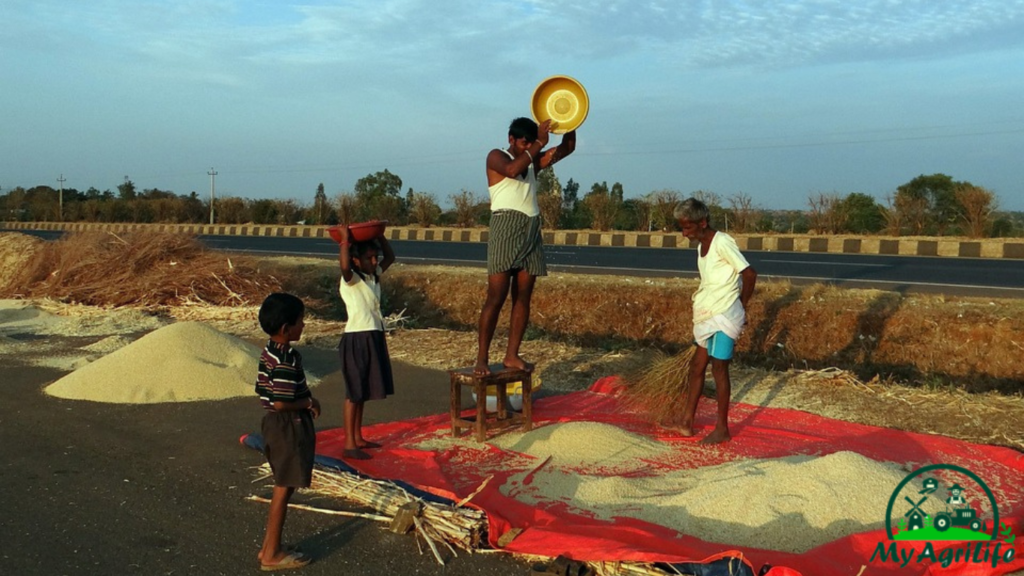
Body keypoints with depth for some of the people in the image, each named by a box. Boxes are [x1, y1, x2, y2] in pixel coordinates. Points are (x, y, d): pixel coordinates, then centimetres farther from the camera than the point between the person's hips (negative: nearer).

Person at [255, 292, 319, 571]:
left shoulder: (269, 352, 5)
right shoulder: (287, 361, -25)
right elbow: (282, 402, -28)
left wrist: (304, 396, 6)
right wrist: (309, 403, -11)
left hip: (275, 424, 10)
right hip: (289, 428, -10)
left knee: (283, 487, 19)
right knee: (284, 489, 2)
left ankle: (269, 547, 29)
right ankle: (272, 554, 14)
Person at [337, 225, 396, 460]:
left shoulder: (374, 276, 12)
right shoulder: (350, 280, -12)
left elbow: (390, 257, 24)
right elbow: (344, 267, -35)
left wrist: (379, 235, 14)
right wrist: (345, 240, -28)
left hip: (373, 338, 8)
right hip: (357, 339, -8)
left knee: (363, 391, 15)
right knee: (354, 392, -4)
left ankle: (358, 438, 25)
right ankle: (349, 444, 1)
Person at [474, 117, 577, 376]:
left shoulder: (534, 160, 20)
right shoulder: (496, 156, 2)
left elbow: (567, 148, 19)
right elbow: (512, 170, -20)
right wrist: (540, 143, -19)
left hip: (532, 231, 7)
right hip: (506, 229, -7)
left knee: (523, 298, 4)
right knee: (496, 297, -11)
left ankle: (512, 355, 9)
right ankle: (482, 358, -8)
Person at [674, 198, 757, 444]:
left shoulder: (722, 242, -17)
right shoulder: (702, 245, 11)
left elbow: (749, 274, -18)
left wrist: (741, 305, -6)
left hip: (723, 316, -9)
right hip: (708, 315, 9)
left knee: (719, 368, -2)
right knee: (697, 366, 11)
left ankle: (722, 428, 9)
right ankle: (687, 421, 20)